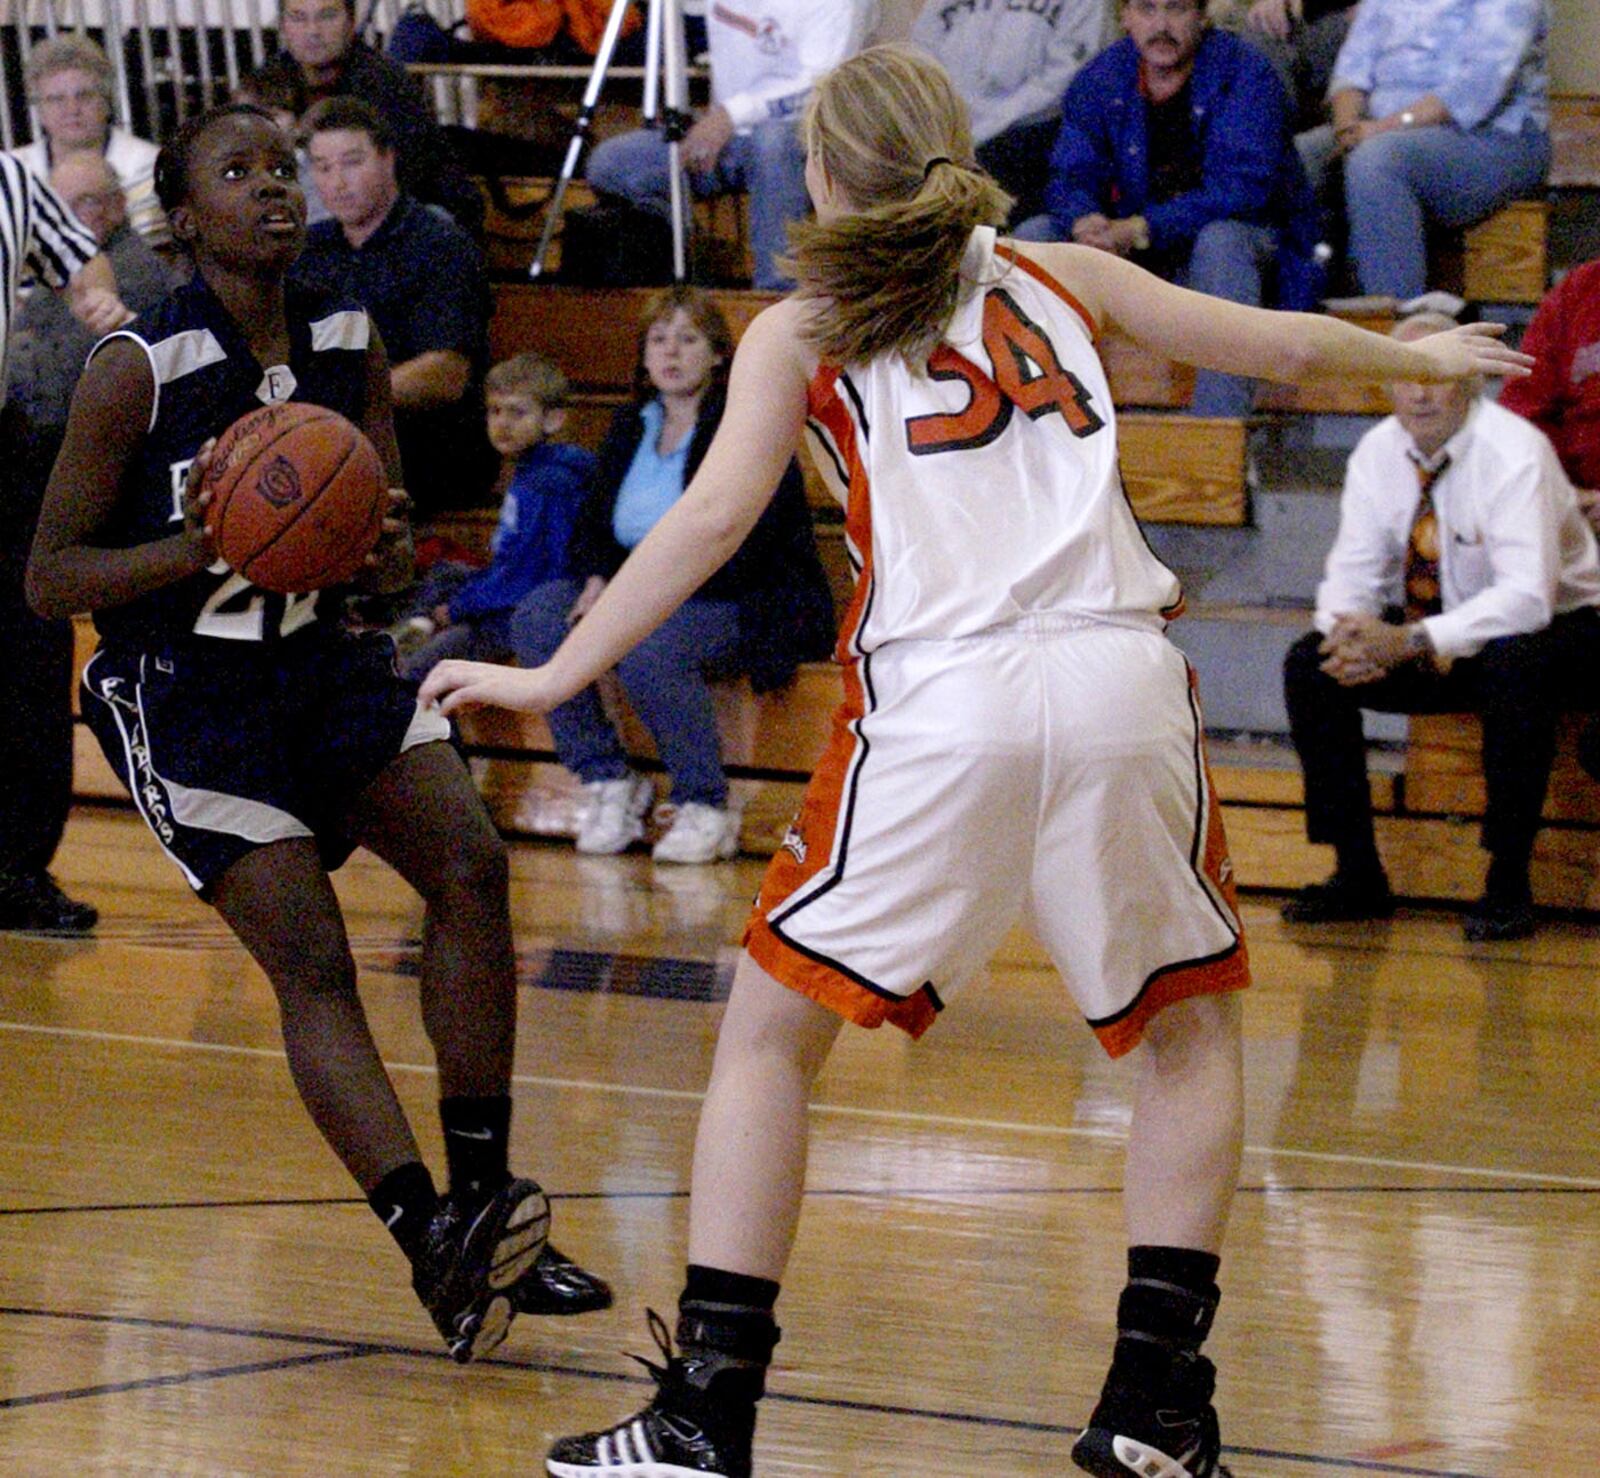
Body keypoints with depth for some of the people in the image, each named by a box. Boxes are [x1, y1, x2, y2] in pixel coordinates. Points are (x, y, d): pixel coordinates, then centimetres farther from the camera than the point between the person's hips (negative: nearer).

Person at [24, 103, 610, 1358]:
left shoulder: (352, 344, 0)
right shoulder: (137, 371, -16)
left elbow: (390, 541, 10)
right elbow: (50, 577, -12)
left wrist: (388, 552, -15)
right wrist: (192, 550, -28)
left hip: (321, 662, 5)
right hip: (179, 690, -5)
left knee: (469, 863, -13)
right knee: (312, 962, -16)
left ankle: (480, 1208, -7)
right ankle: (436, 1249, -23)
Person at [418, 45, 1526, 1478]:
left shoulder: (803, 329, 14)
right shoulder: (1059, 279, 22)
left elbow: (716, 512, 0)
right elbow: (1285, 345, 31)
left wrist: (552, 674, 3)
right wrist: (1419, 358, 50)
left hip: (940, 700, -2)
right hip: (1122, 681, 2)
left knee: (771, 1029, 10)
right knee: (1193, 1022, 22)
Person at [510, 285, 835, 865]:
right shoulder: (630, 429, 12)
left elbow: (736, 557, -19)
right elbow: (592, 528, 14)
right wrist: (598, 580, -10)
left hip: (752, 607, -7)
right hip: (643, 599, 7)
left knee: (647, 646, -36)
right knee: (536, 617, -16)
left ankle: (704, 808, -19)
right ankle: (608, 784, -9)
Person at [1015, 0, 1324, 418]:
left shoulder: (1245, 73, -14)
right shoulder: (1101, 78, 1)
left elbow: (1243, 187, -24)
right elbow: (1071, 176, -2)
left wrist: (1142, 230, -33)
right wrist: (1086, 221, -28)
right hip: (1135, 254, 5)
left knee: (1222, 241, -38)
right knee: (1034, 236, -11)